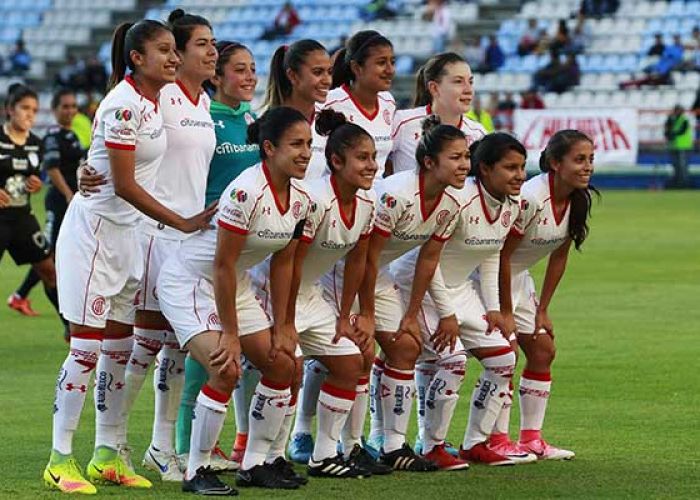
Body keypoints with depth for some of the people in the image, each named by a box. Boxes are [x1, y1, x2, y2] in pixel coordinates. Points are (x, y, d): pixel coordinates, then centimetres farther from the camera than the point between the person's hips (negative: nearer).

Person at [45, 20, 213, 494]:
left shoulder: (155, 101, 6)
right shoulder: (124, 106, -20)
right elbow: (123, 185, -19)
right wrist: (184, 223, -15)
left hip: (127, 231, 9)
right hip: (94, 228, -9)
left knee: (120, 345, 10)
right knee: (87, 346, -7)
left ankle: (108, 455, 17)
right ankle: (60, 459, -2)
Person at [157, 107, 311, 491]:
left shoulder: (300, 199, -4)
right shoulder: (246, 193, -29)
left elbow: (282, 263, 6)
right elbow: (222, 264, -25)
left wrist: (281, 327, 4)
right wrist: (230, 333, -21)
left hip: (234, 285, 9)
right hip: (188, 281, -9)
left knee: (282, 365, 4)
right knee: (226, 368, -23)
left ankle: (254, 465, 16)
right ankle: (195, 471, -10)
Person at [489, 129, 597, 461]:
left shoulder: (578, 200, -6)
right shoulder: (530, 199, -30)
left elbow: (558, 257, 3)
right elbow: (502, 254, -24)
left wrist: (542, 310, 3)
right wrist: (505, 313, -19)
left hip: (517, 276, 9)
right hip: (488, 272, -9)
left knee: (543, 350, 6)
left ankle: (531, 438, 12)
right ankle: (497, 439, -7)